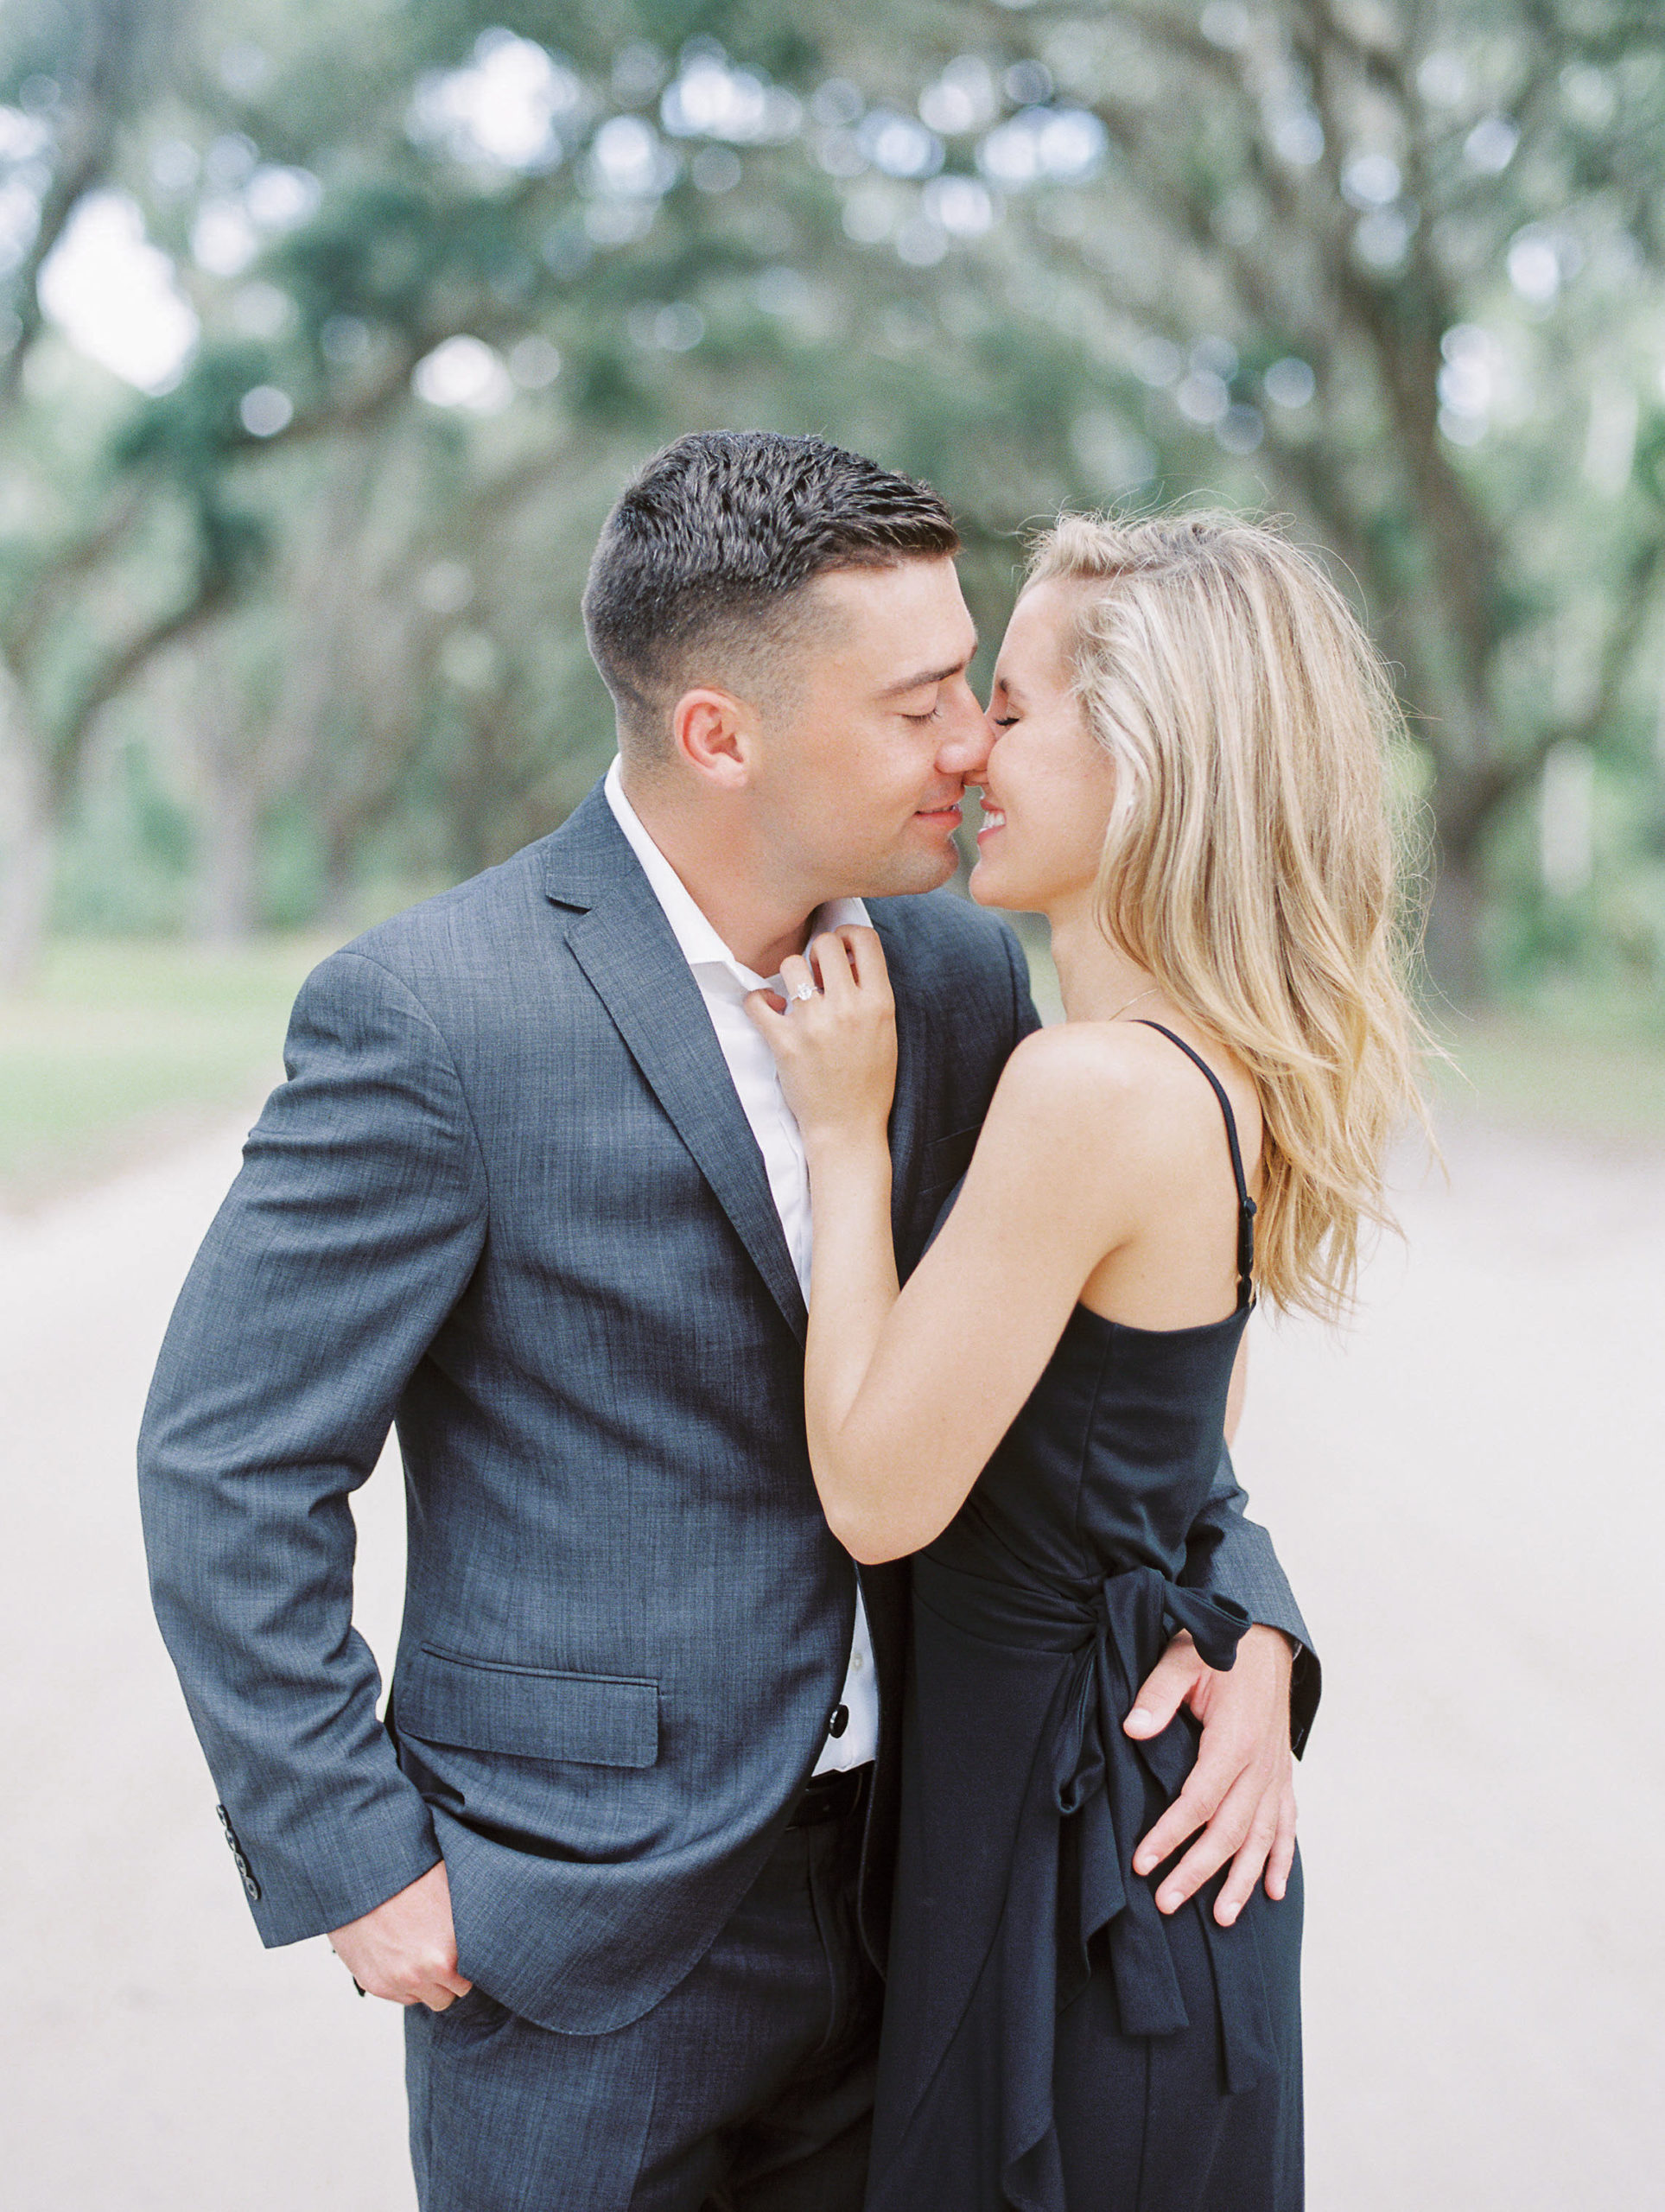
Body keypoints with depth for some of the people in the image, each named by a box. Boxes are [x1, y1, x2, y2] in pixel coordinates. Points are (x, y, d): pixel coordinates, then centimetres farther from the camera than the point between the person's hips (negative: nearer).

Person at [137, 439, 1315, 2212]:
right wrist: (353, 1863, -12)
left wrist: (1243, 1614, -7)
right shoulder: (428, 1015, -19)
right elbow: (226, 1463, -13)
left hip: (895, 1886, 6)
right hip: (586, 1919, -5)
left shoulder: (959, 972, 0)